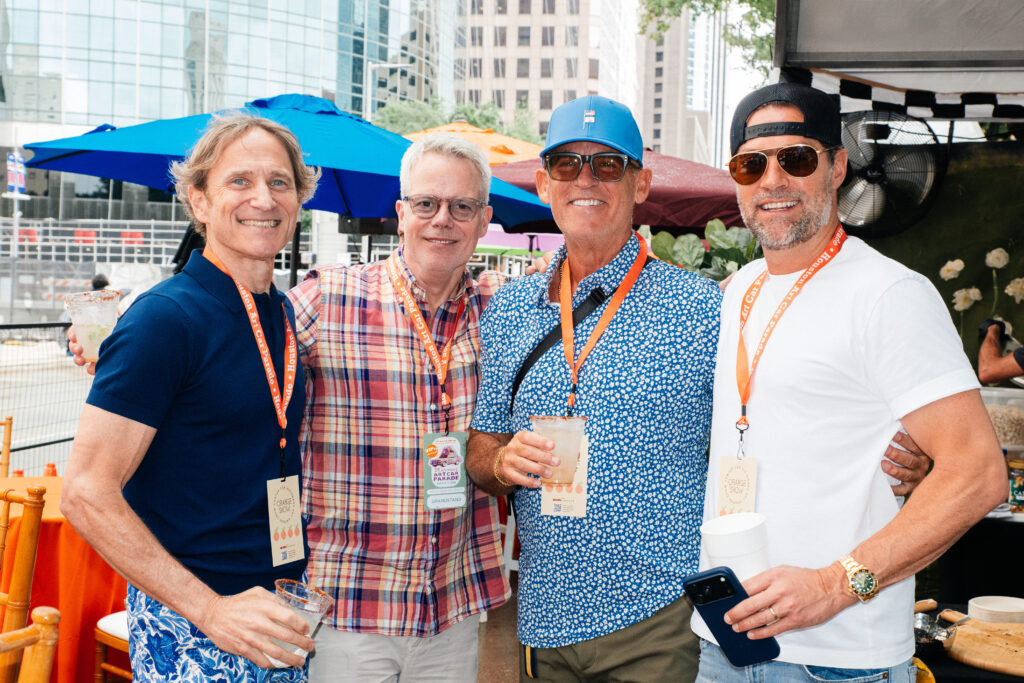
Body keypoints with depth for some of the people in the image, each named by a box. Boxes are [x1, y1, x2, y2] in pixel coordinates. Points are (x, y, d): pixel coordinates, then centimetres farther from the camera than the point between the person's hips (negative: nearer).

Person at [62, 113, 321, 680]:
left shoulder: (282, 314, 7)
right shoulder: (164, 318, -15)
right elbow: (86, 493, -18)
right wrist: (211, 609, -21)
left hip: (281, 618, 7)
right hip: (189, 631, -7)